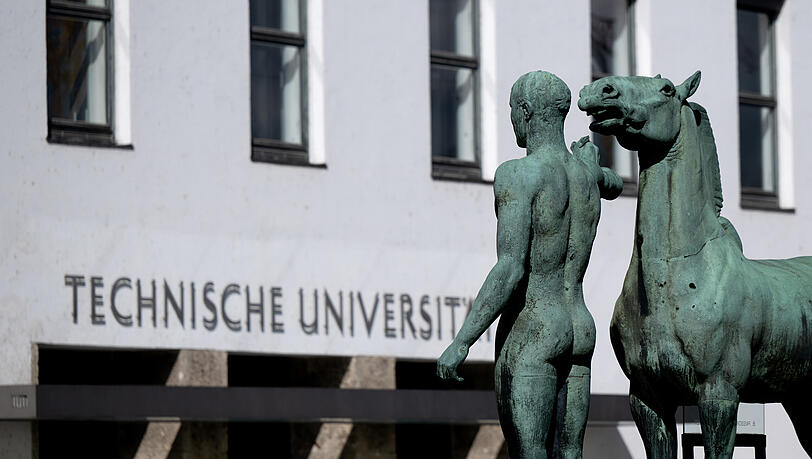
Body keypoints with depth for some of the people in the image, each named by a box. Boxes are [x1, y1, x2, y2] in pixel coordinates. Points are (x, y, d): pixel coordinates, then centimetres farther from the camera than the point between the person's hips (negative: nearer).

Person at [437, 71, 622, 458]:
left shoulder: (517, 175, -13)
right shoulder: (586, 173, 9)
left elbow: (511, 269, -20)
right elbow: (614, 186, 38)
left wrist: (461, 342, -20)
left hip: (530, 333, -8)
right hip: (580, 329, 8)